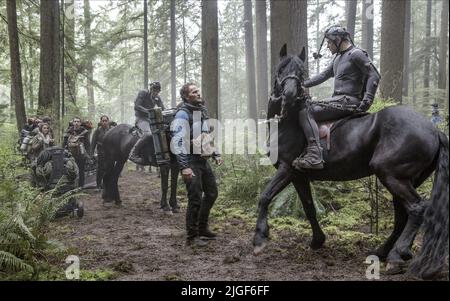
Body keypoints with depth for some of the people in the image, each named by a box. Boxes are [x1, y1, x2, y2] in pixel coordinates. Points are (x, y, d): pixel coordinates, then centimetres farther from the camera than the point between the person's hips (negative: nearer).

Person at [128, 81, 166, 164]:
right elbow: (136, 106, -15)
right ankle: (133, 154, -28)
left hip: (151, 118, 7)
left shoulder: (157, 98, 11)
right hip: (141, 118, -7)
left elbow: (163, 109, 10)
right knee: (148, 133, -33)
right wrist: (148, 111, -26)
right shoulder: (143, 93, -7)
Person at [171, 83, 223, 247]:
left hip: (203, 160, 9)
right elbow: (177, 141, -21)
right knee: (196, 200, -7)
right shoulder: (183, 114, -13)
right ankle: (192, 237, 6)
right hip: (191, 161, -9)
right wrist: (184, 167, -26)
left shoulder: (203, 111, 14)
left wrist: (216, 154, 16)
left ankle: (202, 228, 31)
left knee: (211, 193, 16)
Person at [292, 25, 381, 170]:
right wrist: (303, 84, 18)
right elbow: (324, 75, 27)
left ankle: (314, 156, -36)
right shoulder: (338, 57, 22)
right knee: (306, 107, 16)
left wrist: (367, 100, -21)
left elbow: (374, 76, -12)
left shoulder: (356, 54, -7)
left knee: (305, 113, -23)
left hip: (348, 101, -10)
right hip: (338, 99, 10)